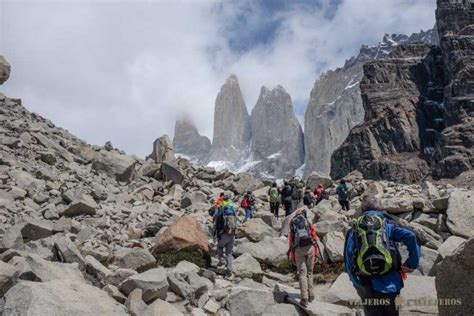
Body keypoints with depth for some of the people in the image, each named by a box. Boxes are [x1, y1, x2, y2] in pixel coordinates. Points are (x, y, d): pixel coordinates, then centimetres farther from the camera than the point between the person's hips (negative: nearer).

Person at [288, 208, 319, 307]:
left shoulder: (292, 226, 19)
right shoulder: (309, 224, 16)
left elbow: (291, 242, 14)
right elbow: (315, 238, 7)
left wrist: (292, 257, 17)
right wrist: (316, 253, 7)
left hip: (298, 249, 0)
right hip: (310, 247, 0)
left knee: (302, 273, 1)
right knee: (309, 272, 15)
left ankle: (304, 298, -8)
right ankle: (310, 295, 18)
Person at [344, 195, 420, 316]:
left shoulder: (353, 230, 5)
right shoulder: (387, 224, 4)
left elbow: (348, 261, -2)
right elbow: (410, 237, -11)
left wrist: (358, 285, 4)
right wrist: (412, 264, -2)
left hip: (368, 287, 0)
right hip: (390, 284, 0)